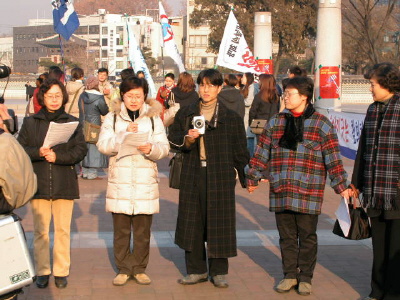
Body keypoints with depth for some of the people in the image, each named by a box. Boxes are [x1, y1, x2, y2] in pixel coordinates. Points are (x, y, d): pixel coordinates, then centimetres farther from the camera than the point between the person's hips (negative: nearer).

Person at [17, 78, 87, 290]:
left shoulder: (72, 123, 5)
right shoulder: (30, 122, 7)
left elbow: (81, 151, -2)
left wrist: (57, 156, -15)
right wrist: (38, 152, -16)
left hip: (64, 184, 0)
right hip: (38, 183, 0)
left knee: (63, 230, 4)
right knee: (40, 231, 4)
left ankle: (61, 272, 13)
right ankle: (42, 271, 15)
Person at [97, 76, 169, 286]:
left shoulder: (153, 118, 8)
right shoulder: (112, 118, 7)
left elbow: (164, 148, 0)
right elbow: (103, 145, -6)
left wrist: (151, 148, -21)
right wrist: (124, 135, -19)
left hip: (146, 182, 0)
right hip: (120, 181, 0)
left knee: (143, 231, 4)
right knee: (121, 229, 3)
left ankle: (139, 268, 17)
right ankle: (123, 269, 16)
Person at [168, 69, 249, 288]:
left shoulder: (231, 117, 2)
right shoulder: (185, 114, 9)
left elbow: (240, 150, 4)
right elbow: (172, 138, 11)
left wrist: (245, 176, 2)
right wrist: (187, 139, -9)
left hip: (220, 175, -2)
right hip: (192, 174, 2)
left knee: (219, 221, 1)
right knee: (192, 221, 5)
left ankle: (218, 272, 14)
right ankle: (196, 270, 17)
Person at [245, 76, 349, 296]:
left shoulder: (321, 124, -1)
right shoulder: (276, 123, 9)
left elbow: (333, 158, -2)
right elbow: (262, 152, 14)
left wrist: (341, 186, -5)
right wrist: (252, 178, 15)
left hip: (308, 193, -3)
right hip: (280, 191, 3)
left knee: (307, 236, 6)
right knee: (286, 236, 10)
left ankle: (305, 278, 19)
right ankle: (289, 275, 22)